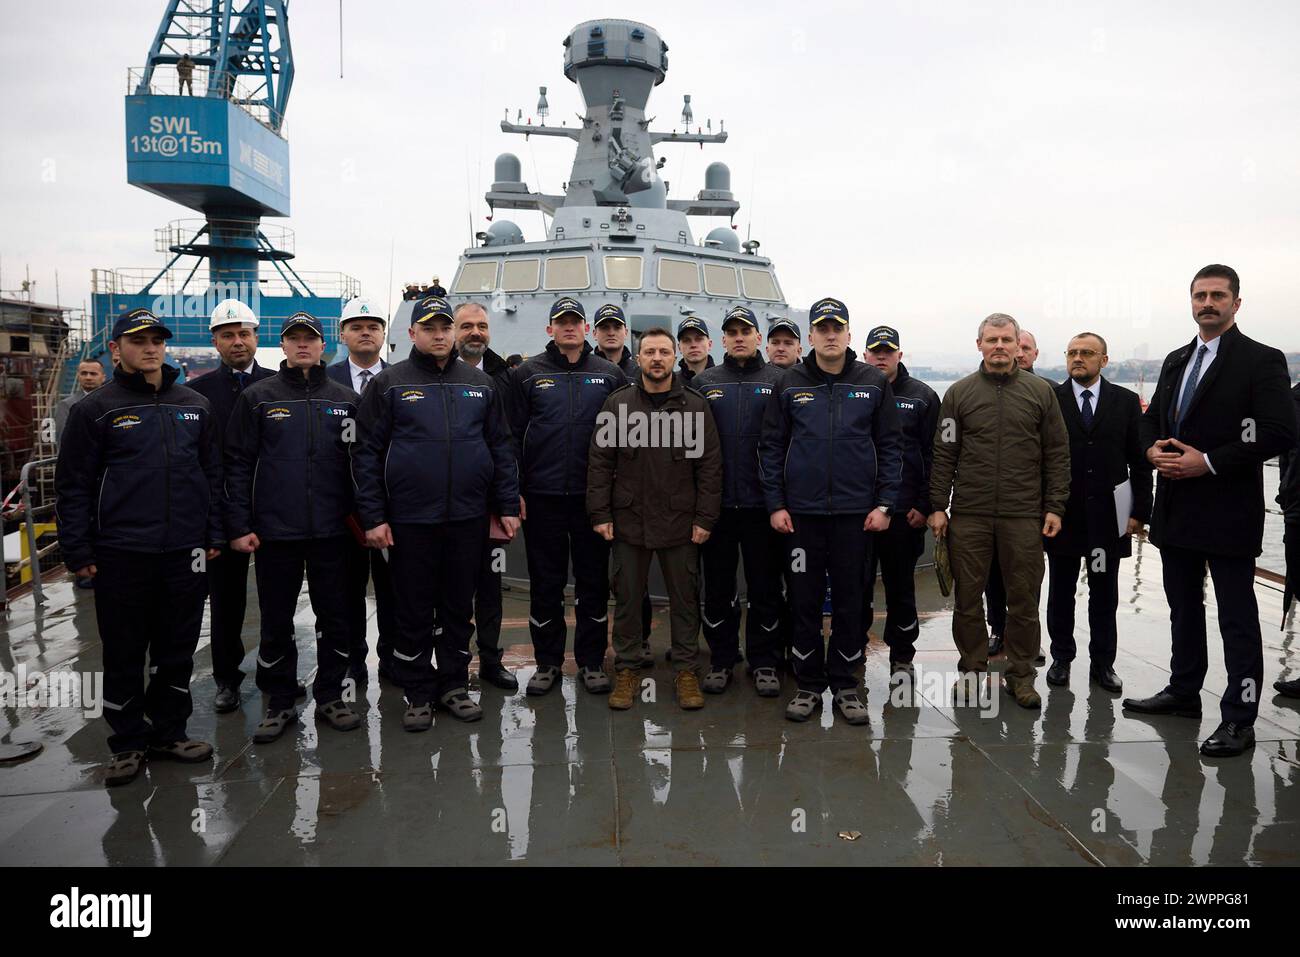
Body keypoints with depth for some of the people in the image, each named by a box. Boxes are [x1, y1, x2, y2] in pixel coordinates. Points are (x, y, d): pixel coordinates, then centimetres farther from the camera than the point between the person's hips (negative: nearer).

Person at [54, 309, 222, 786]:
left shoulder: (195, 406, 9)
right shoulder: (94, 410, -1)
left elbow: (212, 475, 12)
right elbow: (73, 486, -1)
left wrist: (213, 535, 8)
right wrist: (79, 551, -5)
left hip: (184, 551, 3)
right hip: (121, 554, -3)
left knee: (177, 652, 11)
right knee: (124, 656, 7)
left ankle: (169, 731, 26)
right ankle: (129, 743, 20)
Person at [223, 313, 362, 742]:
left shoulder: (345, 398, 7)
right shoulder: (257, 397, 3)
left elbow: (359, 461, 9)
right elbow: (238, 464, 1)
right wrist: (239, 525, -5)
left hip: (331, 529, 1)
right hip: (275, 529, -1)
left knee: (335, 618, 8)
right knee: (276, 622, 8)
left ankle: (330, 695, 23)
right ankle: (280, 702, 22)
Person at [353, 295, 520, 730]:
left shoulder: (480, 384, 10)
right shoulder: (388, 384, 1)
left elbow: (502, 449, 11)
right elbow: (367, 454, -1)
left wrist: (508, 506, 4)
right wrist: (373, 516, -8)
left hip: (468, 517, 3)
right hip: (409, 519, -2)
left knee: (459, 608, 12)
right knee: (414, 611, 7)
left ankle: (454, 685, 27)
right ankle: (418, 694, 21)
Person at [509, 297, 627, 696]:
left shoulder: (610, 374, 6)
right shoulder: (528, 374, 4)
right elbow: (513, 435, 2)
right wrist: (515, 491, -3)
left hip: (593, 495, 1)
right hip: (542, 497, 0)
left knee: (593, 581, 8)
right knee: (545, 583, 8)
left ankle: (591, 661, 21)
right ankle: (547, 662, 21)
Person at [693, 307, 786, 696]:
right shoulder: (703, 383, 7)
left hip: (761, 502, -1)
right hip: (716, 502, 1)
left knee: (765, 586, 8)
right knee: (718, 586, 10)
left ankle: (764, 662, 21)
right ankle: (721, 660, 23)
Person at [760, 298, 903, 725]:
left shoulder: (874, 382, 3)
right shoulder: (789, 384, 3)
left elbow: (890, 446, 4)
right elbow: (771, 446, 3)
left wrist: (885, 503, -3)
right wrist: (775, 505, -2)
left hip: (856, 510, 0)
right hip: (802, 510, 0)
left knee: (850, 598, 8)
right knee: (805, 600, 6)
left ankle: (845, 684, 21)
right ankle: (809, 684, 20)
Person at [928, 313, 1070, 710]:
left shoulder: (1041, 392, 6)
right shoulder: (959, 393, 5)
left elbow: (1057, 454, 6)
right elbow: (944, 454, 4)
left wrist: (1054, 506, 1)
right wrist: (938, 506, 0)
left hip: (1023, 516, 0)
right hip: (969, 515, 0)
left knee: (1024, 600, 6)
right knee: (967, 598, 7)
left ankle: (1021, 675, 20)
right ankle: (972, 669, 21)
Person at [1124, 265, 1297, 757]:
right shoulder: (1176, 361, 13)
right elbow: (1151, 419, 19)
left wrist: (1208, 462, -20)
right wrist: (1153, 448, -3)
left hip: (1228, 511, -7)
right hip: (1176, 508, 7)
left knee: (1237, 617, 1)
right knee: (1183, 606, 18)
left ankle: (1239, 719, 10)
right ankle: (1183, 692, 32)